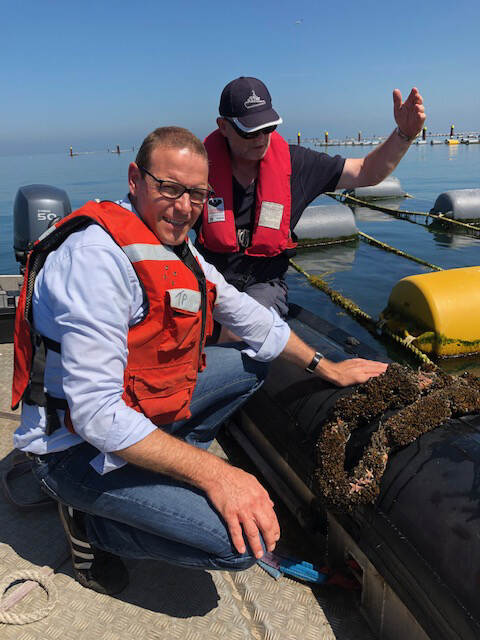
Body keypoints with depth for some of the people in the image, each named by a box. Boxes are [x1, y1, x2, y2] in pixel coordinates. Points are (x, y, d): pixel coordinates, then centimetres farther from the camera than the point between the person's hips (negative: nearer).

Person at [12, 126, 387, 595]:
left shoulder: (173, 245, 4)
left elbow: (244, 313, 13)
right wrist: (212, 473, -28)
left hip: (142, 409, 9)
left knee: (252, 364, 16)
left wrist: (325, 367, 15)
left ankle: (164, 468, 9)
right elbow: (95, 412, -30)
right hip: (78, 443, -9)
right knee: (242, 540, -21)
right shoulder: (98, 255, -26)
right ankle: (91, 523, 1)